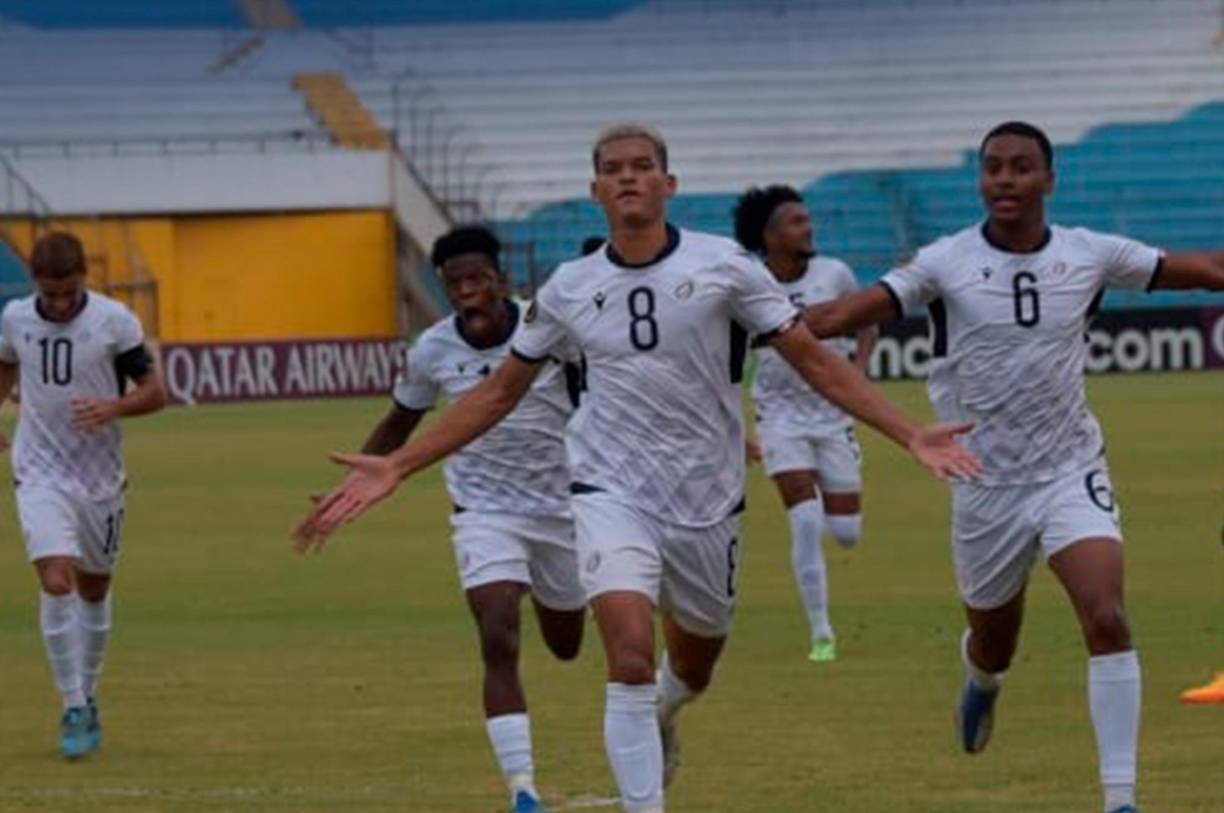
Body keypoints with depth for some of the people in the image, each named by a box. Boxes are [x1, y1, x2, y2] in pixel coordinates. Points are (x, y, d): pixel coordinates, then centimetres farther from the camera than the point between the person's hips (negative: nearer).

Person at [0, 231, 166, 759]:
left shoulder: (115, 322, -10)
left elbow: (154, 392, -6)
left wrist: (114, 407, -25)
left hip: (100, 475, 0)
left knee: (94, 589, 13)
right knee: (56, 583, -17)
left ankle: (87, 698, 32)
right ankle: (74, 709, -13)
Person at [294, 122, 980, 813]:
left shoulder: (723, 265, -6)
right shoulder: (569, 289, 0)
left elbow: (815, 361, -4)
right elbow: (498, 395, 10)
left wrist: (911, 435, -13)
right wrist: (395, 468, 4)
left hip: (707, 499, 1)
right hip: (613, 492, -1)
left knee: (692, 670, 18)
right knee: (631, 657, -21)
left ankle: (659, 720, 54)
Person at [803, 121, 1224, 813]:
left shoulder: (1090, 255, -4)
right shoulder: (948, 263, -9)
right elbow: (846, 315, -17)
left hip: (1071, 470, 0)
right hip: (986, 482, 0)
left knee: (1107, 620, -21)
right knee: (994, 640, 16)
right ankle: (982, 682, 57)